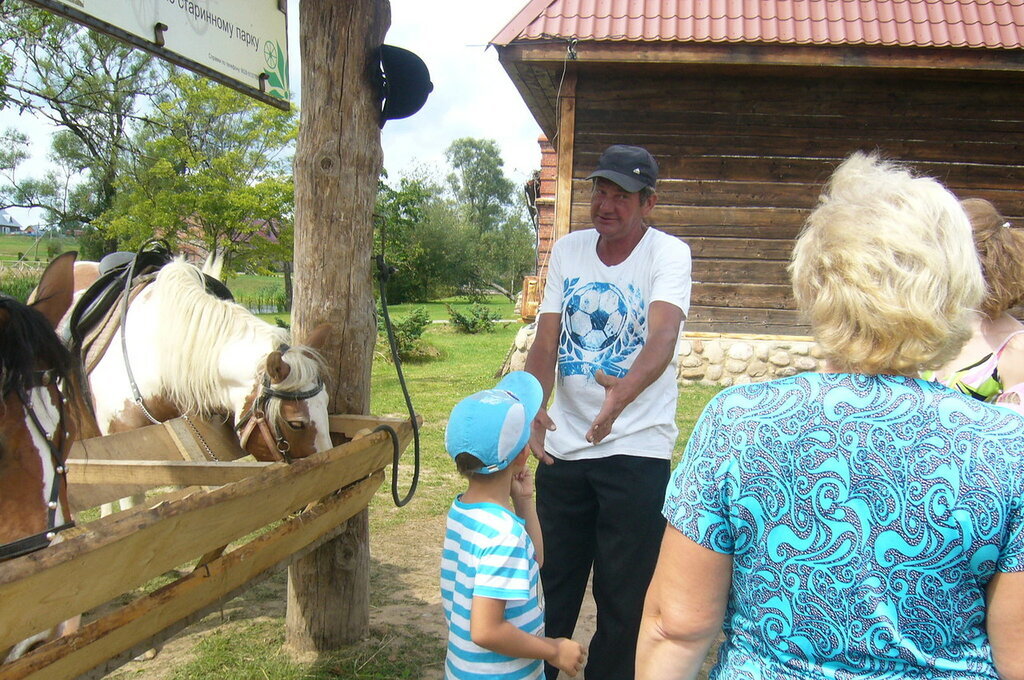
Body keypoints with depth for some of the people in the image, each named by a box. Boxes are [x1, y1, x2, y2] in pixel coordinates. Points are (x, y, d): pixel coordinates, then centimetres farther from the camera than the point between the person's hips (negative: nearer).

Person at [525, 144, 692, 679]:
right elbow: (545, 341, -1)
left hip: (637, 452, -4)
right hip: (563, 446, 4)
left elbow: (662, 336, -27)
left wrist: (623, 392, -47)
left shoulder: (668, 253, -9)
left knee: (624, 596, 7)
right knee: (550, 585, 16)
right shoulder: (567, 250, 4)